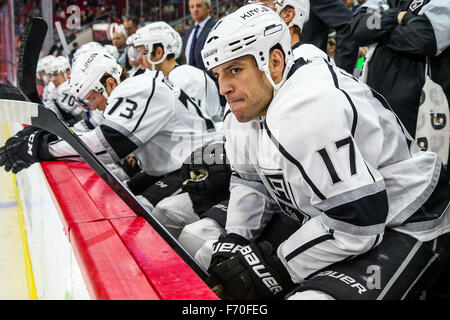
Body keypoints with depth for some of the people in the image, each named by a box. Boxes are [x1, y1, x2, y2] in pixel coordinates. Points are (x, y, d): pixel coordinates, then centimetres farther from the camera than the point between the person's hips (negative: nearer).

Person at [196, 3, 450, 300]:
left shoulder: (303, 110, -29)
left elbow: (355, 222, -30)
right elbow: (249, 183, 15)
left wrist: (276, 267, -20)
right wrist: (234, 240, 0)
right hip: (326, 220, 9)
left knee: (311, 296, -30)